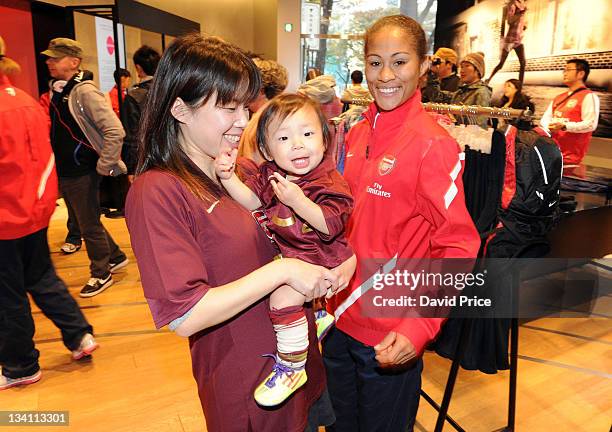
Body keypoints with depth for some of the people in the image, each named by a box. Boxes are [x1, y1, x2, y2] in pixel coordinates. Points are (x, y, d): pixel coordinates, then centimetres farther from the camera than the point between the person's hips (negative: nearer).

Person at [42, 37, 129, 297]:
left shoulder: (84, 92, -17)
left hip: (82, 173, -9)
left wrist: (104, 166, -20)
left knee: (89, 226, 3)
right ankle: (115, 257, 37)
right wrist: (55, 164, 17)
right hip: (64, 171, 9)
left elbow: (115, 131, -25)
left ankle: (101, 274, 21)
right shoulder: (57, 91, 9)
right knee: (82, 221, 19)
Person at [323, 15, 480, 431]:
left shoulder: (433, 144, -17)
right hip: (340, 317, 6)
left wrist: (421, 326, -25)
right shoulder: (357, 134, 3)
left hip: (391, 337, -6)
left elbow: (458, 246, -16)